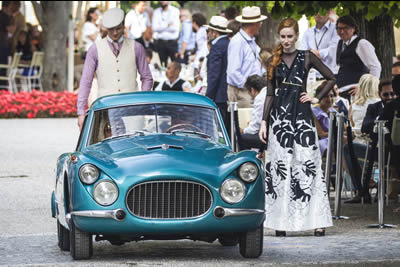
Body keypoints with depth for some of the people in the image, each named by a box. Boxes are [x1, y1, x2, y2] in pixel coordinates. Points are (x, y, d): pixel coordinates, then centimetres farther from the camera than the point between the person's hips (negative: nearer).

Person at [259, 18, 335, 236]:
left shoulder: (307, 58, 6)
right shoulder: (273, 61, 10)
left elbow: (331, 79, 12)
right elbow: (270, 94, 9)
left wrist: (317, 98, 3)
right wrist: (264, 122, 3)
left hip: (302, 115, -1)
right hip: (279, 115, 1)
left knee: (308, 165, -6)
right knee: (280, 167, -1)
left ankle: (317, 219, -6)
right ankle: (281, 220, 2)